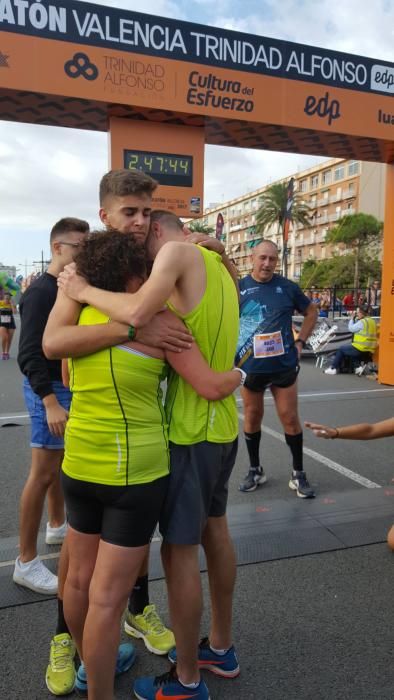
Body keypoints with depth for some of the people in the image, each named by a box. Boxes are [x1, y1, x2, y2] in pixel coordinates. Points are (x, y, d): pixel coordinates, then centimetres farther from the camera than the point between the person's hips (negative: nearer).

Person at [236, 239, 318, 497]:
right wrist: (233, 351, -2)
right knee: (252, 417, 11)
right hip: (250, 366, 1)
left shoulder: (288, 287, -1)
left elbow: (312, 312, 12)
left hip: (284, 365, 0)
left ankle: (299, 473, 18)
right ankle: (255, 470, 29)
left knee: (290, 418, 3)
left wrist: (300, 342, 3)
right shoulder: (239, 287, -3)